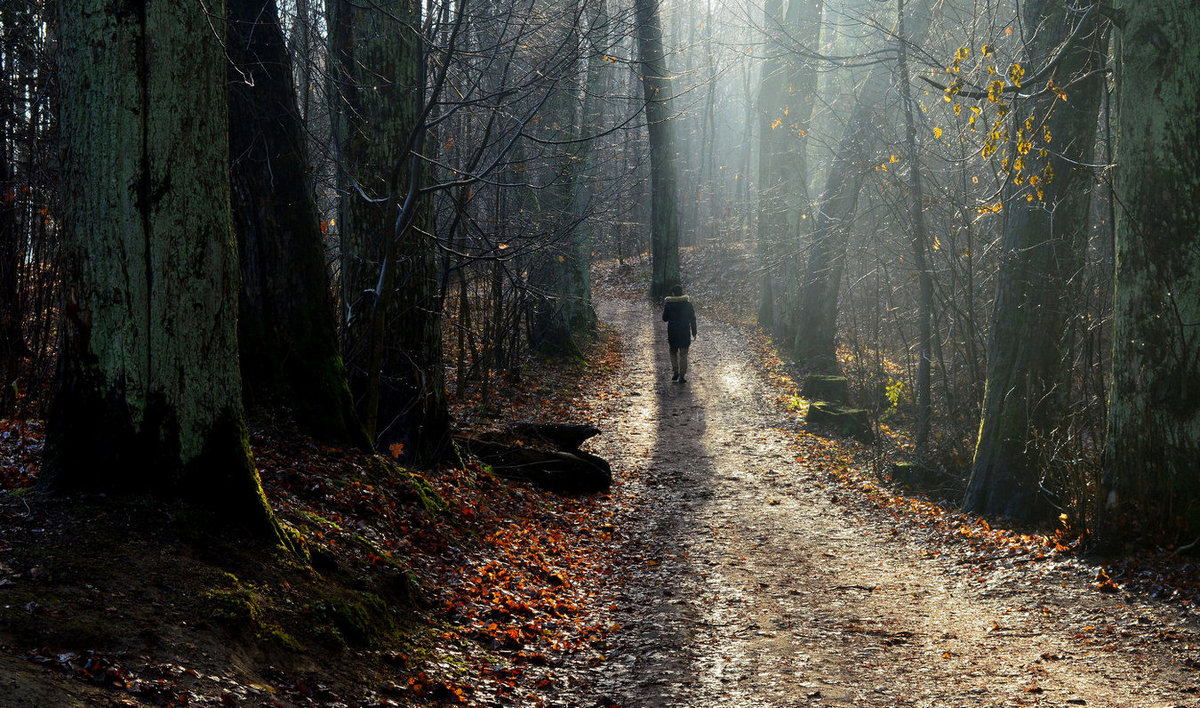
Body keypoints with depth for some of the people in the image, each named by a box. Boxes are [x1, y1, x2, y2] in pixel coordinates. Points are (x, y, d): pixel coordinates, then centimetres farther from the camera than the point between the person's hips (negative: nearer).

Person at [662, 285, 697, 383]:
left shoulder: (668, 304, -7)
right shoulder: (688, 304, -5)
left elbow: (664, 319, 2)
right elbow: (692, 319, 0)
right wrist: (694, 332, 9)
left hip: (672, 333, 0)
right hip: (685, 333, 0)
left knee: (673, 353, 18)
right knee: (683, 354, 7)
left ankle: (675, 371, 1)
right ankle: (682, 376, 6)